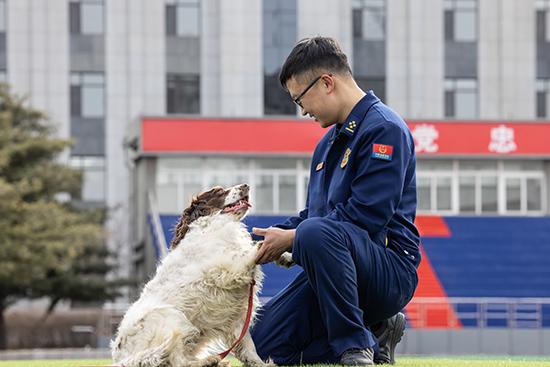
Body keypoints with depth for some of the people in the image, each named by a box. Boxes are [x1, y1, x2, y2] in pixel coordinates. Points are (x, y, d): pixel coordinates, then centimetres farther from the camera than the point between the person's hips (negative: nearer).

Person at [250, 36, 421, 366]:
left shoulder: (384, 128, -11)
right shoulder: (329, 141, 20)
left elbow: (365, 216, -20)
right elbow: (316, 211, 24)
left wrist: (291, 238, -14)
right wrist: (275, 236, 5)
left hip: (390, 270, -9)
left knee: (316, 233, -38)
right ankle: (375, 334, 7)